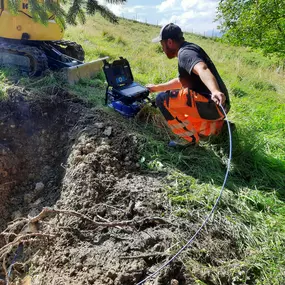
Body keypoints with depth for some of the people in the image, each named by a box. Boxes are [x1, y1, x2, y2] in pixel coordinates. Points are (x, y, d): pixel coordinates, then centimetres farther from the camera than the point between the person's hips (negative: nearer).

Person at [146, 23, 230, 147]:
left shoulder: (185, 53, -13)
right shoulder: (188, 49, 21)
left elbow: (202, 70, -35)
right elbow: (181, 81, 34)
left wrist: (215, 91, -55)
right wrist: (157, 87, 41)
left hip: (212, 104, -11)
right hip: (217, 106, 11)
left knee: (163, 99, -17)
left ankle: (190, 138, -9)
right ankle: (218, 127, 19)